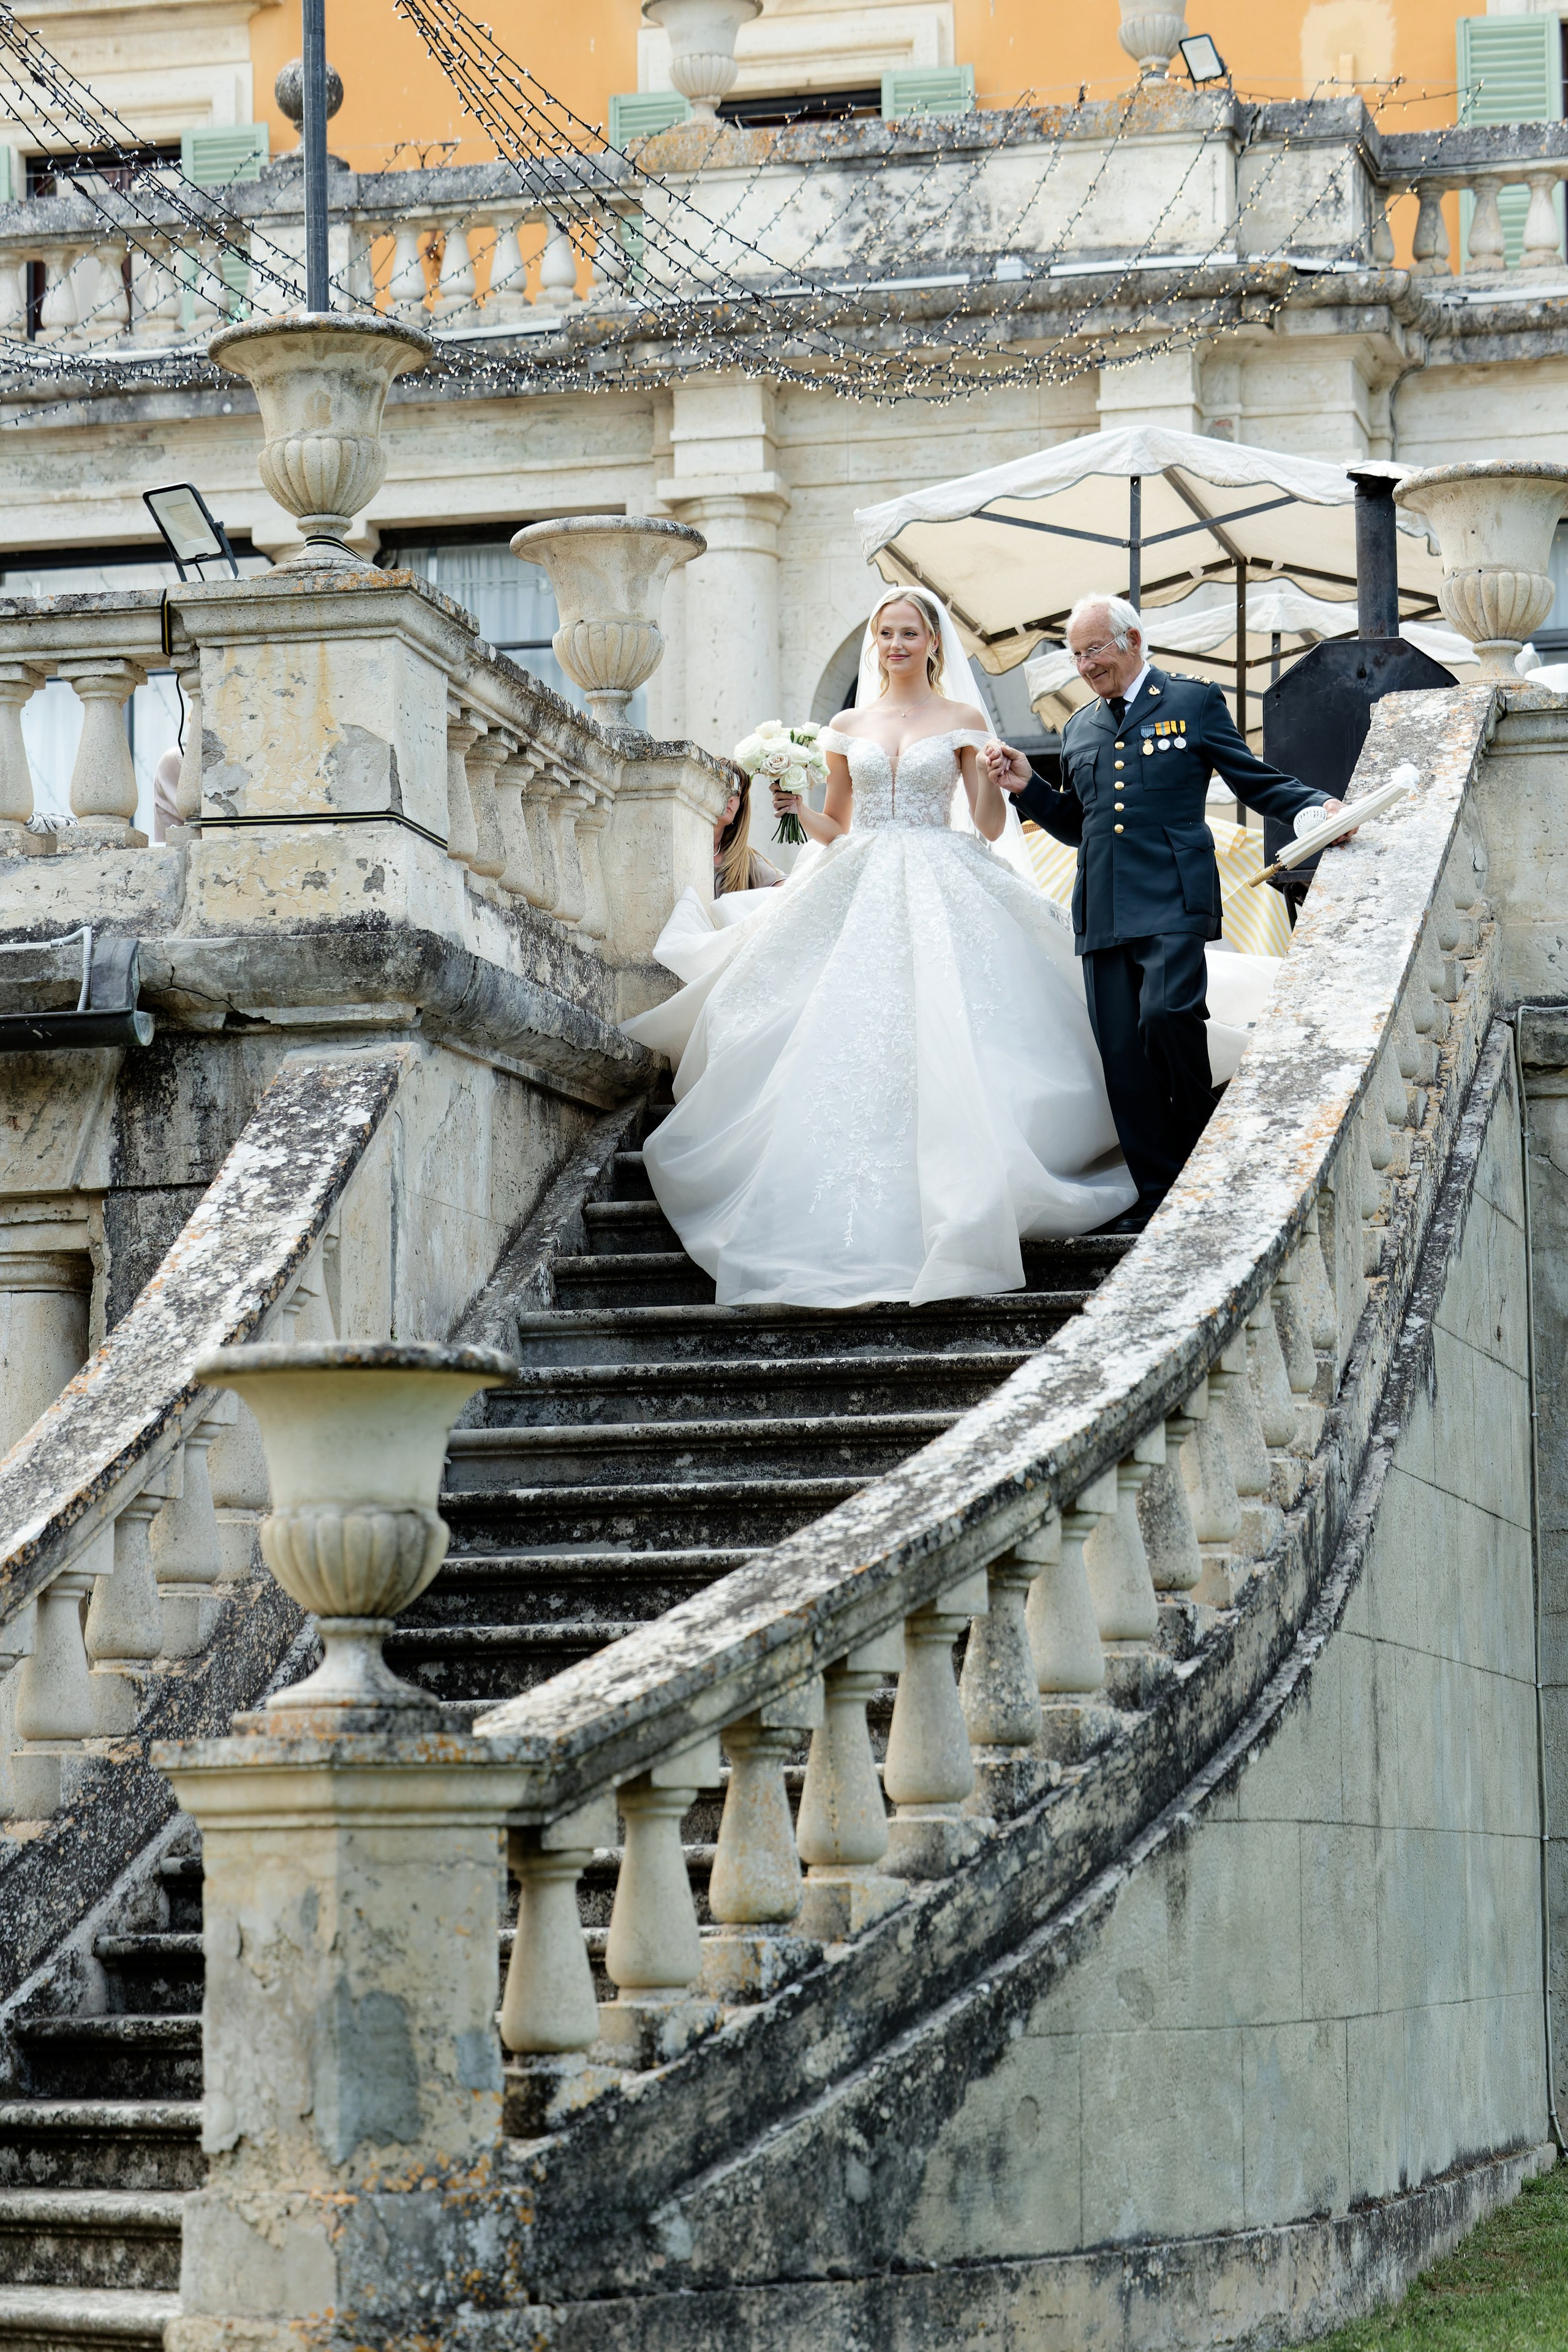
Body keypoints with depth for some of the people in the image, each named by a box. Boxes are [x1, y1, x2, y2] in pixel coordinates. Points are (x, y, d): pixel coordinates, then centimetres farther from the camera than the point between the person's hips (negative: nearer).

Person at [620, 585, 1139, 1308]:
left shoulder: (963, 720, 6)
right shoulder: (848, 727, 14)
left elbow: (991, 827, 2)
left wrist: (994, 777, -17)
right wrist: (795, 806, -1)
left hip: (938, 896, -2)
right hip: (857, 898, 3)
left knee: (941, 1049, -14)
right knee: (846, 1050, -9)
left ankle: (955, 1212, -10)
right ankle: (851, 1227, -8)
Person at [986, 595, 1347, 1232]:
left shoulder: (1193, 701, 7)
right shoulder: (1079, 730, 21)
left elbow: (1258, 781, 7)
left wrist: (1318, 806, -9)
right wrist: (1027, 788, 13)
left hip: (1172, 900, -5)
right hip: (1103, 912, 5)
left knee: (1166, 1014, -25)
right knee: (1122, 1055, 1)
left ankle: (1203, 1144, -2)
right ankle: (1157, 1195, 7)